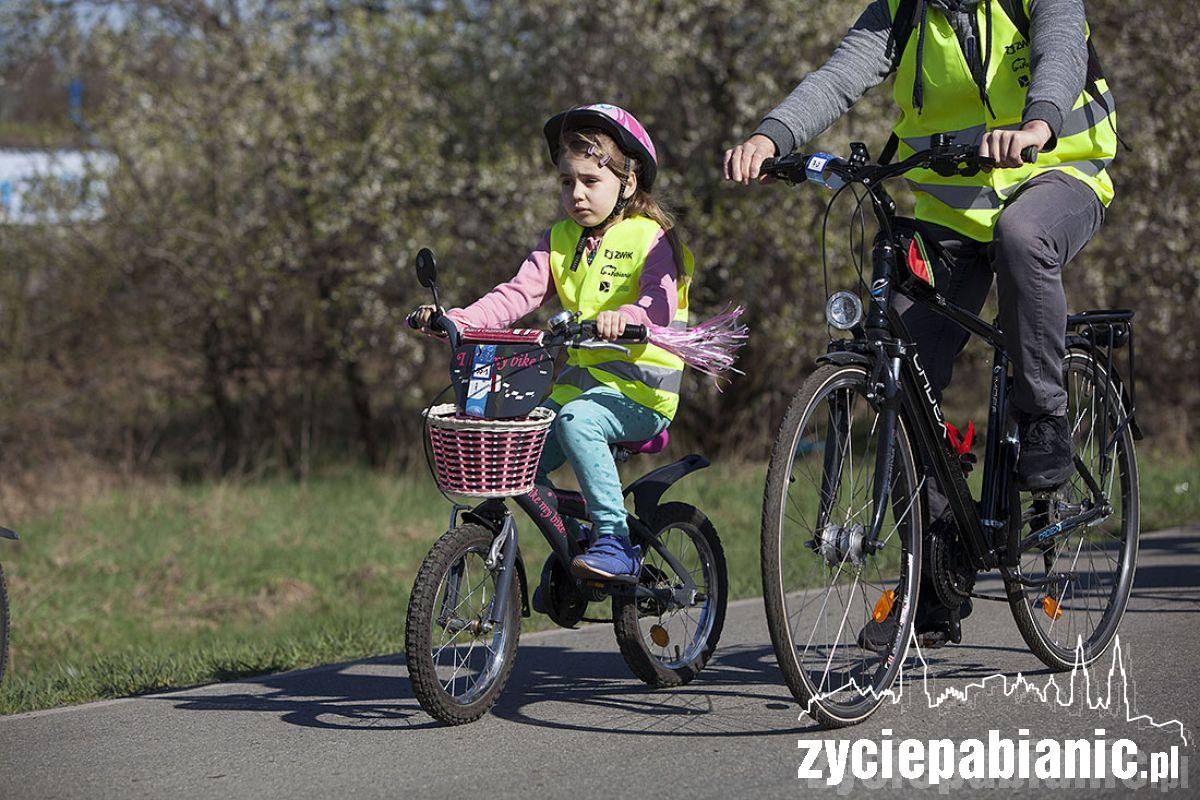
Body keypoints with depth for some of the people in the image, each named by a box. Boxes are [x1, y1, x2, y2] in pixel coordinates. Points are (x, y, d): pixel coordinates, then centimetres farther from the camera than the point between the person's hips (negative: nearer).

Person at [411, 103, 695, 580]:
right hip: (578, 379, 7)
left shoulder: (649, 238, -5)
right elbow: (519, 294, 2)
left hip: (640, 387, -7)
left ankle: (615, 541, -27)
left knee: (577, 420, -34)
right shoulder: (560, 241, 13)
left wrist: (624, 317, -44)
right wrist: (456, 319, -14)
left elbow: (660, 305, -21)